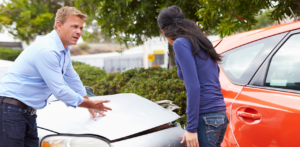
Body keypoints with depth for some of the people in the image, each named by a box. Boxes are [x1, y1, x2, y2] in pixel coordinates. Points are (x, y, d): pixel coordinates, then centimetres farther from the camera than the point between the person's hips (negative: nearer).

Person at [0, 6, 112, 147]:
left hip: (28, 112, 9)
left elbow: (72, 78, 24)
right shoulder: (47, 50, -22)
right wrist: (90, 104, -9)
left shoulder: (64, 50, 10)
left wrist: (89, 103, 27)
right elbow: (59, 90, -21)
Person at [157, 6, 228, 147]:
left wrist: (191, 127, -15)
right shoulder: (201, 42, 18)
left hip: (205, 119, -8)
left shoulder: (180, 43, -7)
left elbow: (193, 86, -15)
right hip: (221, 116, 8)